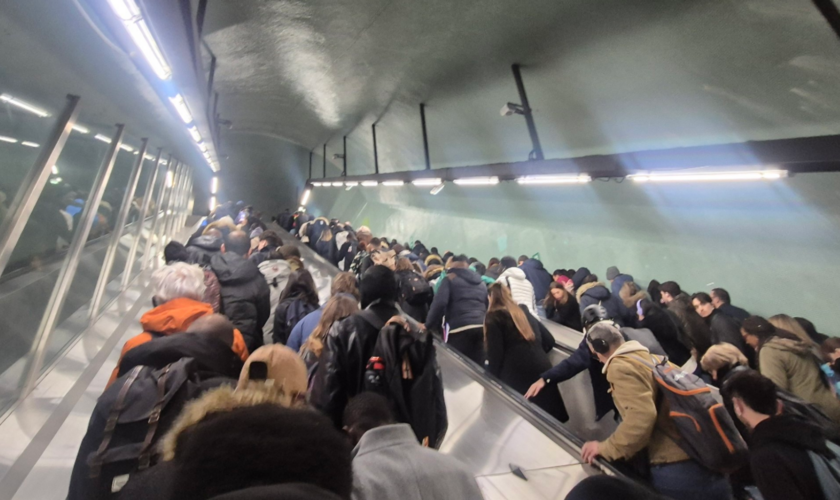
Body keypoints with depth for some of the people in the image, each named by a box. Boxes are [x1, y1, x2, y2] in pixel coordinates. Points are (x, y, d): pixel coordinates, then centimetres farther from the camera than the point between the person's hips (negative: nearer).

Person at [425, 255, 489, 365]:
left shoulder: (450, 279, 6)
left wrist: (430, 325, 0)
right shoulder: (481, 282, 26)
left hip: (460, 328, -6)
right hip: (482, 327, 6)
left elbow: (440, 302, -7)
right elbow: (488, 306, 24)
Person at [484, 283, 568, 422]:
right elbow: (549, 341, 19)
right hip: (542, 371, 7)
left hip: (516, 377, -7)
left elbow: (495, 354, -10)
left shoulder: (493, 317, -2)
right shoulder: (524, 311, 17)